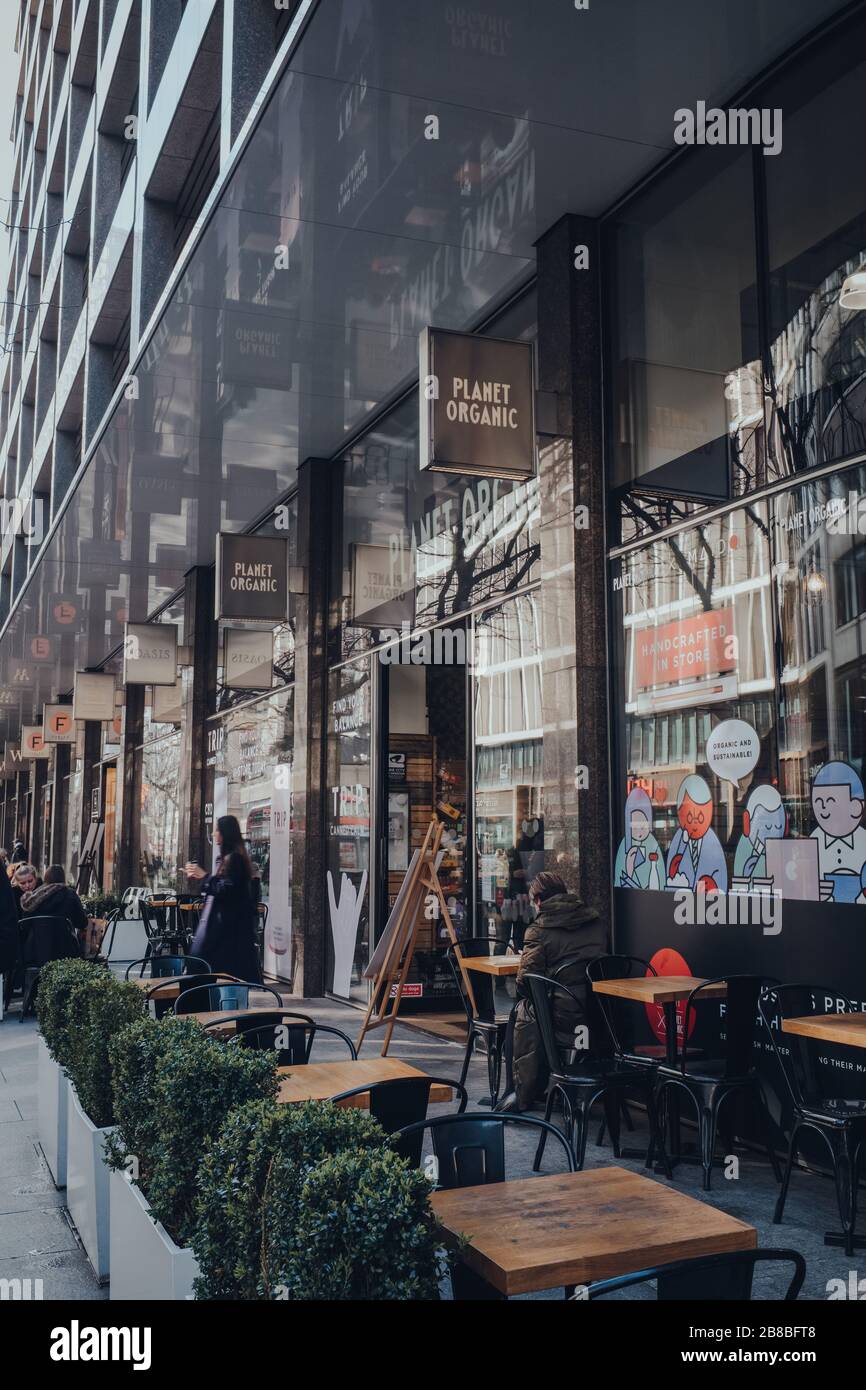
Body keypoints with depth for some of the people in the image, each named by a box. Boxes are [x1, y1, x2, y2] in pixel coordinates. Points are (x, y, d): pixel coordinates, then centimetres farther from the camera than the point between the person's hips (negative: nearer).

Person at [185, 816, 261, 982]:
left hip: (231, 923, -10)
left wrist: (204, 876, -13)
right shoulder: (227, 857, 14)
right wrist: (199, 876, 15)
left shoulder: (234, 858, -16)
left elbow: (226, 890, -21)